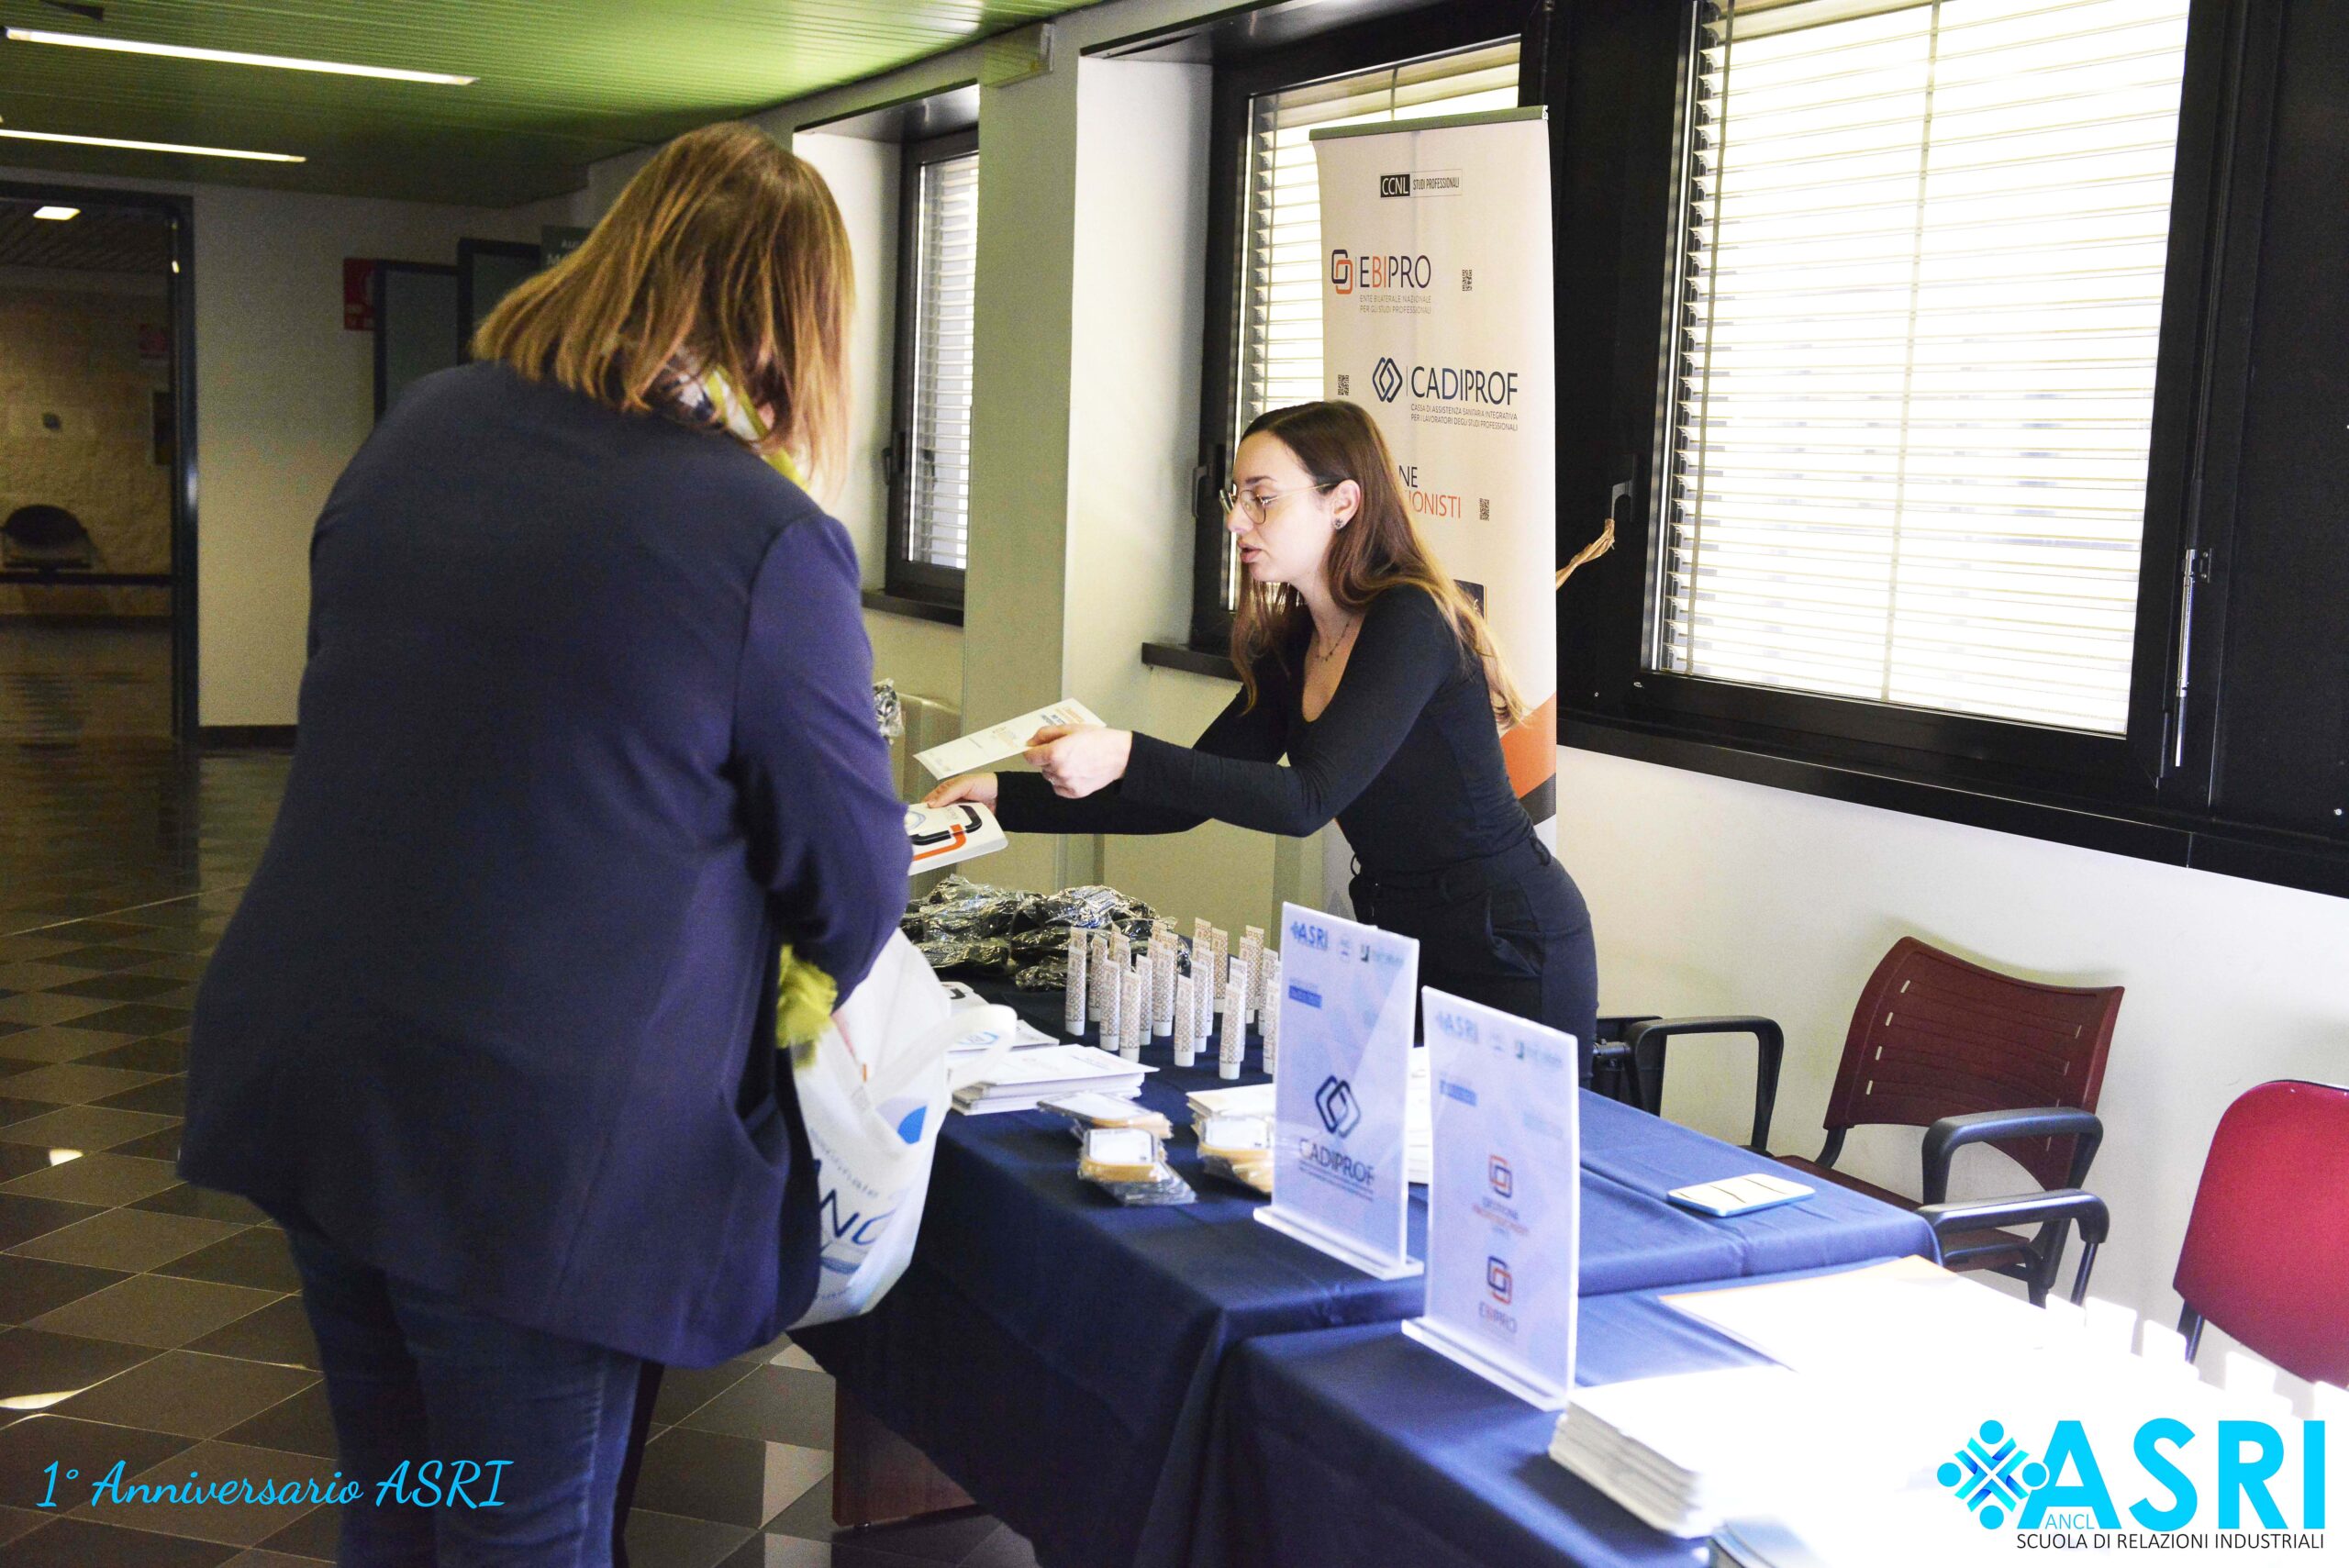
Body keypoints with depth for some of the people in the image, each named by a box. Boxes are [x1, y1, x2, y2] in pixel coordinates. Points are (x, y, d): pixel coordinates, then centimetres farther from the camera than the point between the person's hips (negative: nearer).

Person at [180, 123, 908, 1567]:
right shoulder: (772, 542, -18)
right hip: (539, 1141, -6)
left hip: (306, 1075, 6)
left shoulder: (415, 432, 2)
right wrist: (806, 992, 14)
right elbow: (853, 883, -8)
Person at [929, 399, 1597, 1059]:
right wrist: (1007, 796, -2)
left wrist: (1127, 758, -38)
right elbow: (1188, 798, 5)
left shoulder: (1411, 622, -20)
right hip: (1406, 943, 8)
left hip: (1510, 951, -8)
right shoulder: (1290, 648, 5)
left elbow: (1309, 800, -29)